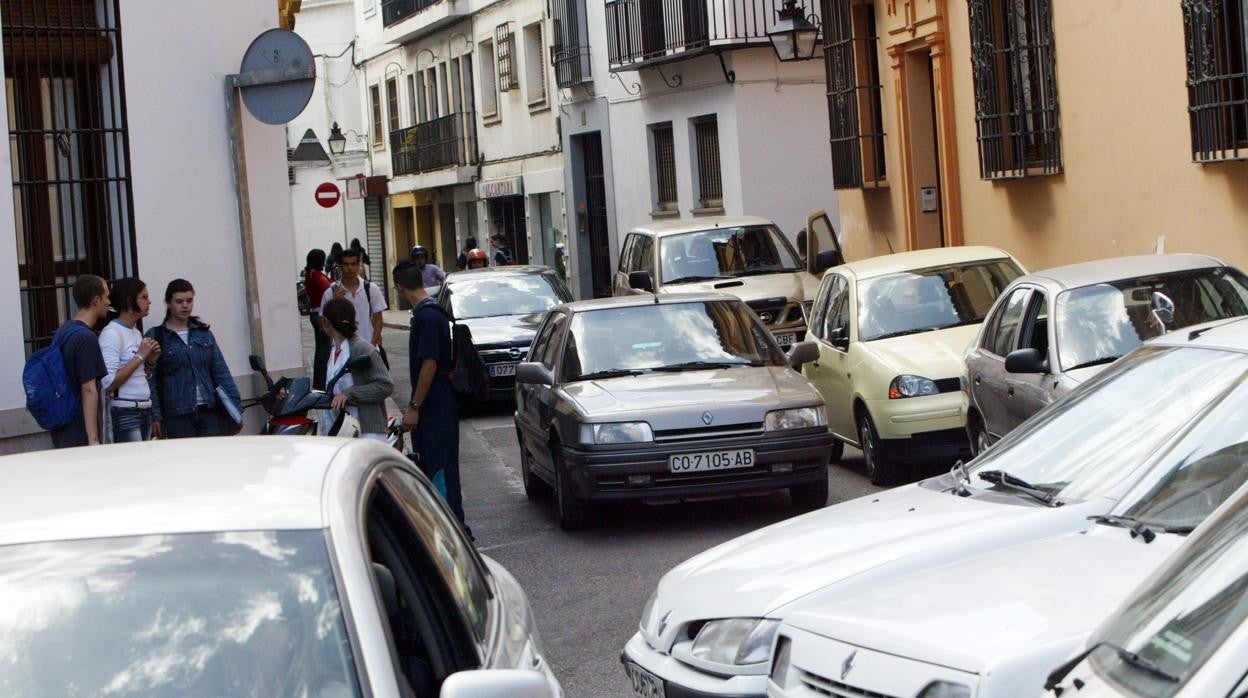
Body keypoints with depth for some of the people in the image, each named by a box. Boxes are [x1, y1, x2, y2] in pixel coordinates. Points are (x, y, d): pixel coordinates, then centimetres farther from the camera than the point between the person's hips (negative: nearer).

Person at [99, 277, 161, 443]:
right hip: (124, 413, -8)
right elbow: (109, 383, -20)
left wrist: (149, 360, 6)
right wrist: (140, 356, -14)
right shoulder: (111, 333, -11)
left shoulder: (137, 333, 16)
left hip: (144, 410, 8)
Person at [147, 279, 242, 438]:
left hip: (209, 412, 3)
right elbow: (150, 380, -3)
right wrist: (155, 416, -10)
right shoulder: (156, 336, 1)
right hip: (177, 416, -3)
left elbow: (221, 371, 13)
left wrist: (233, 404, 5)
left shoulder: (204, 332, 13)